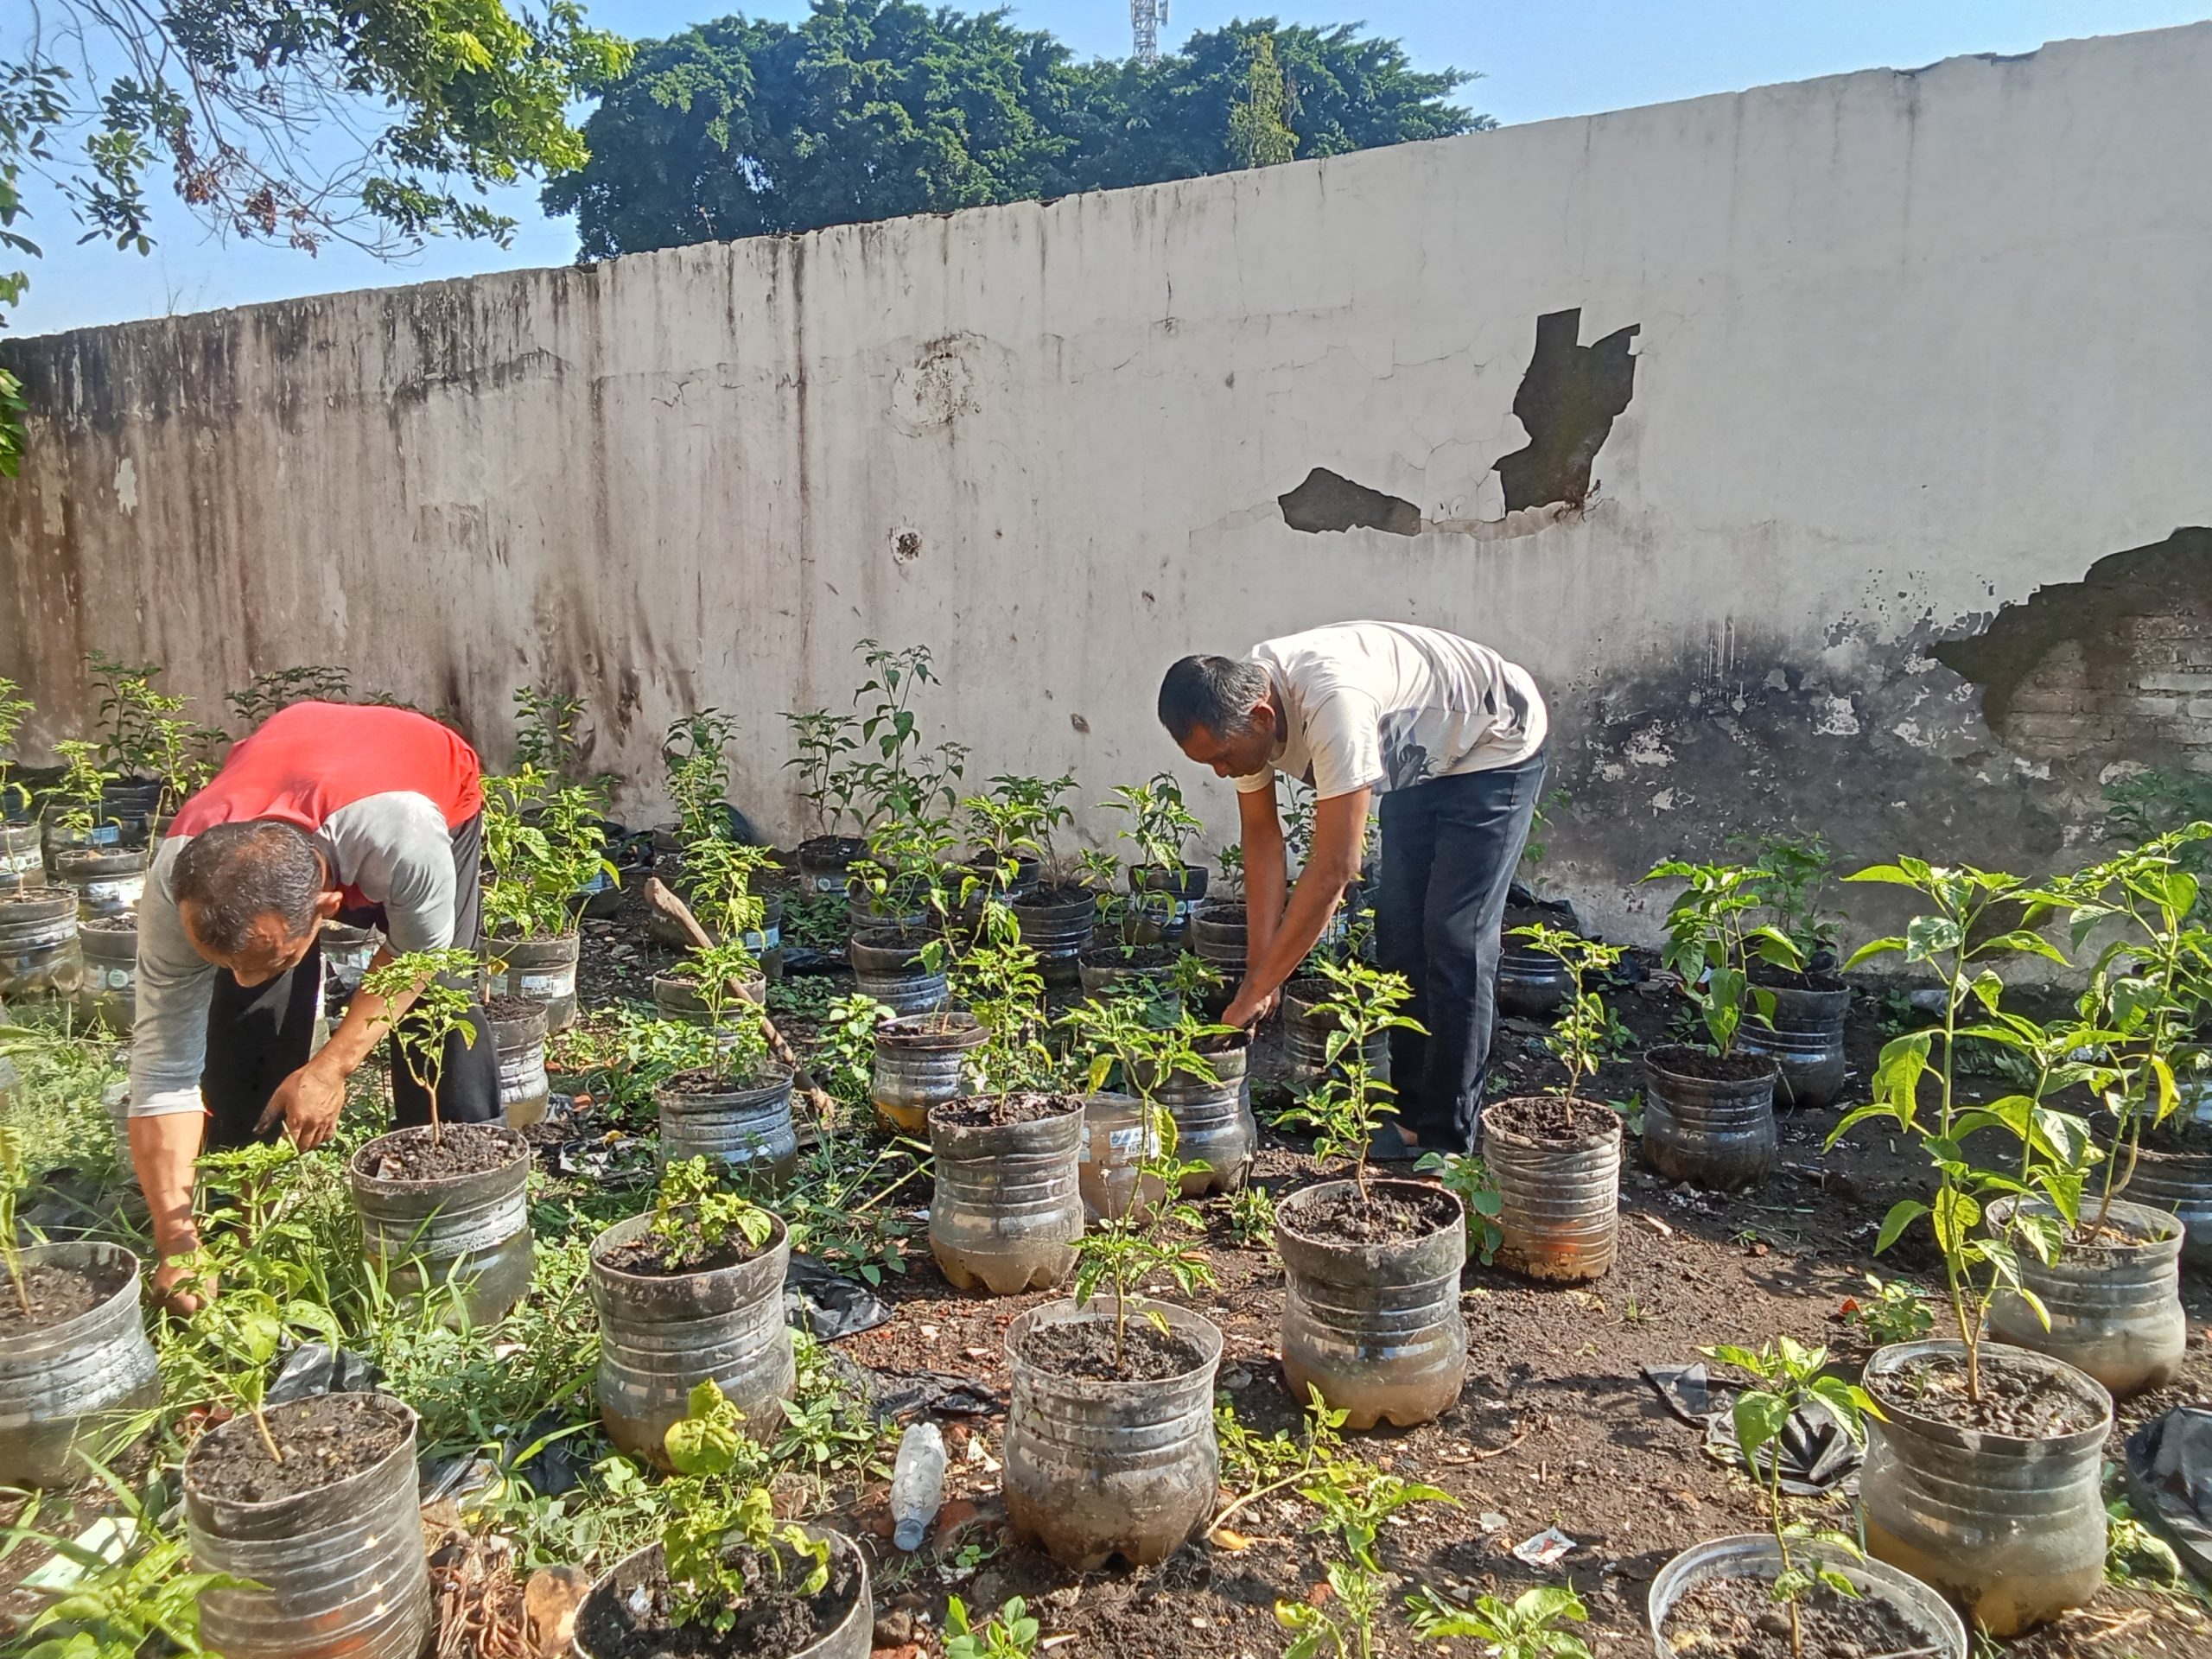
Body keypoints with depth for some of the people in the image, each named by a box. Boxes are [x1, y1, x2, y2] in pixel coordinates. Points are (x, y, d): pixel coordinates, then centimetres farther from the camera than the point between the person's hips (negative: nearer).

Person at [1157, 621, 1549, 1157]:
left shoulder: (1331, 703, -42)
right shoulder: (1238, 704, -16)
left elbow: (1334, 870, -39)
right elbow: (1262, 836, -6)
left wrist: (1256, 991, -32)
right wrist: (1258, 969, -10)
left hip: (1496, 748, -8)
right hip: (1420, 762, 8)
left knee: (1454, 940, -12)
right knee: (1398, 932, 5)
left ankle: (1446, 1140, -3)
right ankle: (1411, 1114, 16)